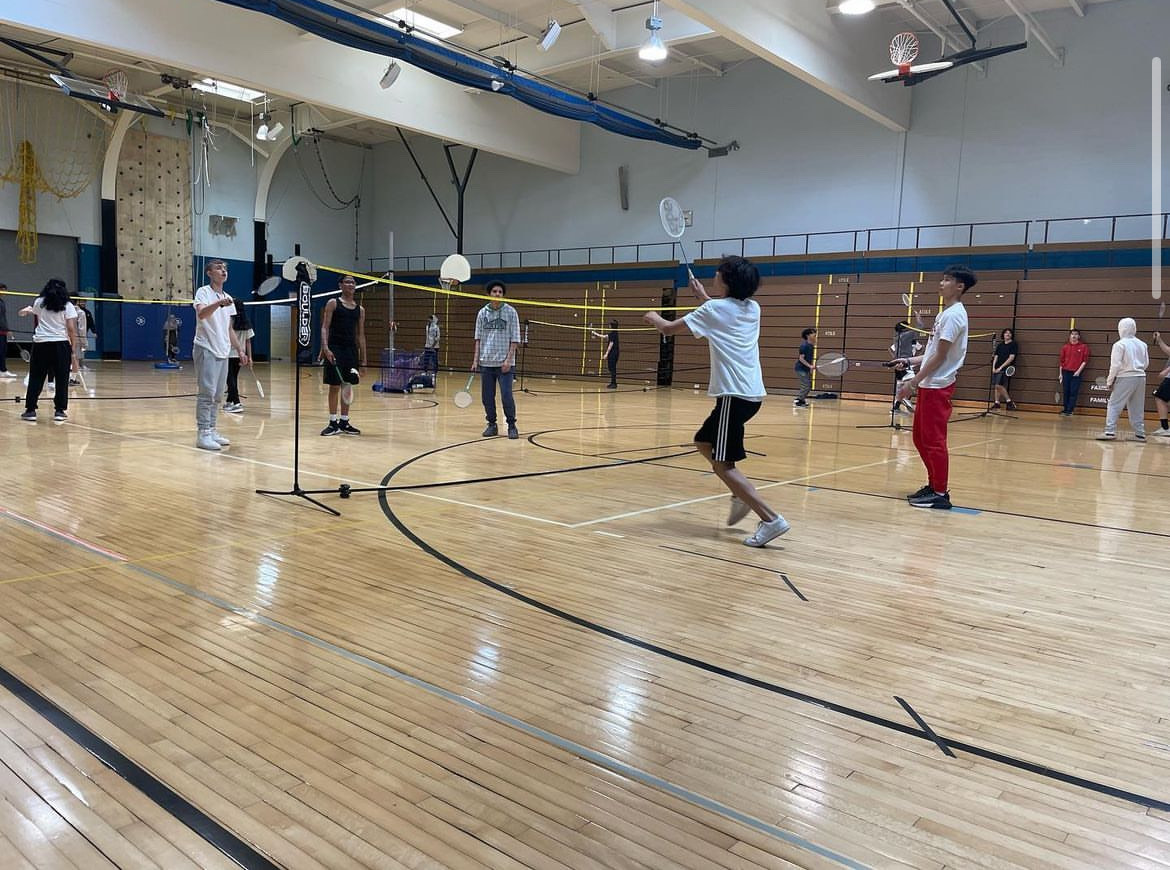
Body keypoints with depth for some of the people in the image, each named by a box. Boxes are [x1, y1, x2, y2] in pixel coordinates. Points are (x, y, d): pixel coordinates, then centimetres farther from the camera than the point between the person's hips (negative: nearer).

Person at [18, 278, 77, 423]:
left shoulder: (39, 302, 8)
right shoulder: (68, 306, 0)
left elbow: (28, 311, 32)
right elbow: (72, 329, -7)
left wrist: (27, 310, 55)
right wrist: (73, 348, 1)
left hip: (40, 344, 2)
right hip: (61, 345, -2)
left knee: (36, 379, 8)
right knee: (62, 379, 3)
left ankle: (30, 410, 9)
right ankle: (59, 411, 3)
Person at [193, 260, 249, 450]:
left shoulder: (228, 299, 17)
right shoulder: (203, 292, -4)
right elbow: (202, 314, -24)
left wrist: (240, 350, 17)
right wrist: (218, 304, -40)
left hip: (223, 352, 7)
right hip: (206, 349, -7)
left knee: (217, 395, 9)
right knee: (207, 393, -10)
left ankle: (212, 430, 15)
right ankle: (203, 434, -8)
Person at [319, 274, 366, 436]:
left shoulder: (360, 309, 12)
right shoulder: (333, 303, 1)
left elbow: (361, 335, 13)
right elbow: (325, 327, -4)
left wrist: (363, 360, 9)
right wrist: (325, 348, -19)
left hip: (351, 349, 4)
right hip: (335, 348, -4)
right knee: (334, 386, -2)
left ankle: (344, 422, 17)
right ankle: (333, 423, 5)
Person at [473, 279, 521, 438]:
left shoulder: (510, 312, -1)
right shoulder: (482, 313, 7)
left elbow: (515, 339, -3)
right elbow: (478, 338, 11)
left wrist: (508, 359, -12)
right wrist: (475, 359, 3)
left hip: (504, 363, -3)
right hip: (486, 362, 3)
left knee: (506, 396, -8)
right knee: (487, 396, 5)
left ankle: (511, 426, 7)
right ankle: (492, 425, 20)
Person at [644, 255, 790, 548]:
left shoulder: (715, 309, -7)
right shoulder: (752, 308, 12)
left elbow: (669, 329, 2)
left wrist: (654, 318, 23)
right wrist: (703, 296, 37)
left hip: (735, 395, -8)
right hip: (752, 393, 8)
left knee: (723, 464, -6)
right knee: (703, 442, 22)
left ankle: (771, 520, -13)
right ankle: (741, 497, 19)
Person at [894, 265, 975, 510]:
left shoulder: (954, 315, -13)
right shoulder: (945, 313, 16)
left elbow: (940, 356, -17)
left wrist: (912, 382, -17)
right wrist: (910, 361, 13)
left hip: (937, 386, -10)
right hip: (929, 385, 10)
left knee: (933, 441, -6)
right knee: (921, 438, 14)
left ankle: (941, 494, 0)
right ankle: (933, 485, 23)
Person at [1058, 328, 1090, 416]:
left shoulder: (1083, 347, -1)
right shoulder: (1065, 347, 7)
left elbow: (1085, 360, -3)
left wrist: (1079, 371, -10)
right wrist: (1060, 374, 8)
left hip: (1076, 373, -3)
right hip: (1066, 372, 3)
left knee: (1073, 392, -3)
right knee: (1065, 392, 6)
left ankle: (1070, 410, 0)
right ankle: (1065, 409, 15)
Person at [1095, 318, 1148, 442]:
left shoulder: (1119, 344, -10)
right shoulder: (1142, 344, 7)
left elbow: (1115, 365, -12)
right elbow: (1146, 363, 11)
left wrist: (1109, 381, -3)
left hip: (1125, 378, -6)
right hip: (1141, 377, 6)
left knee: (1114, 405, -1)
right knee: (1137, 407, 12)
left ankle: (1110, 431, -10)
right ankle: (1140, 433, 15)